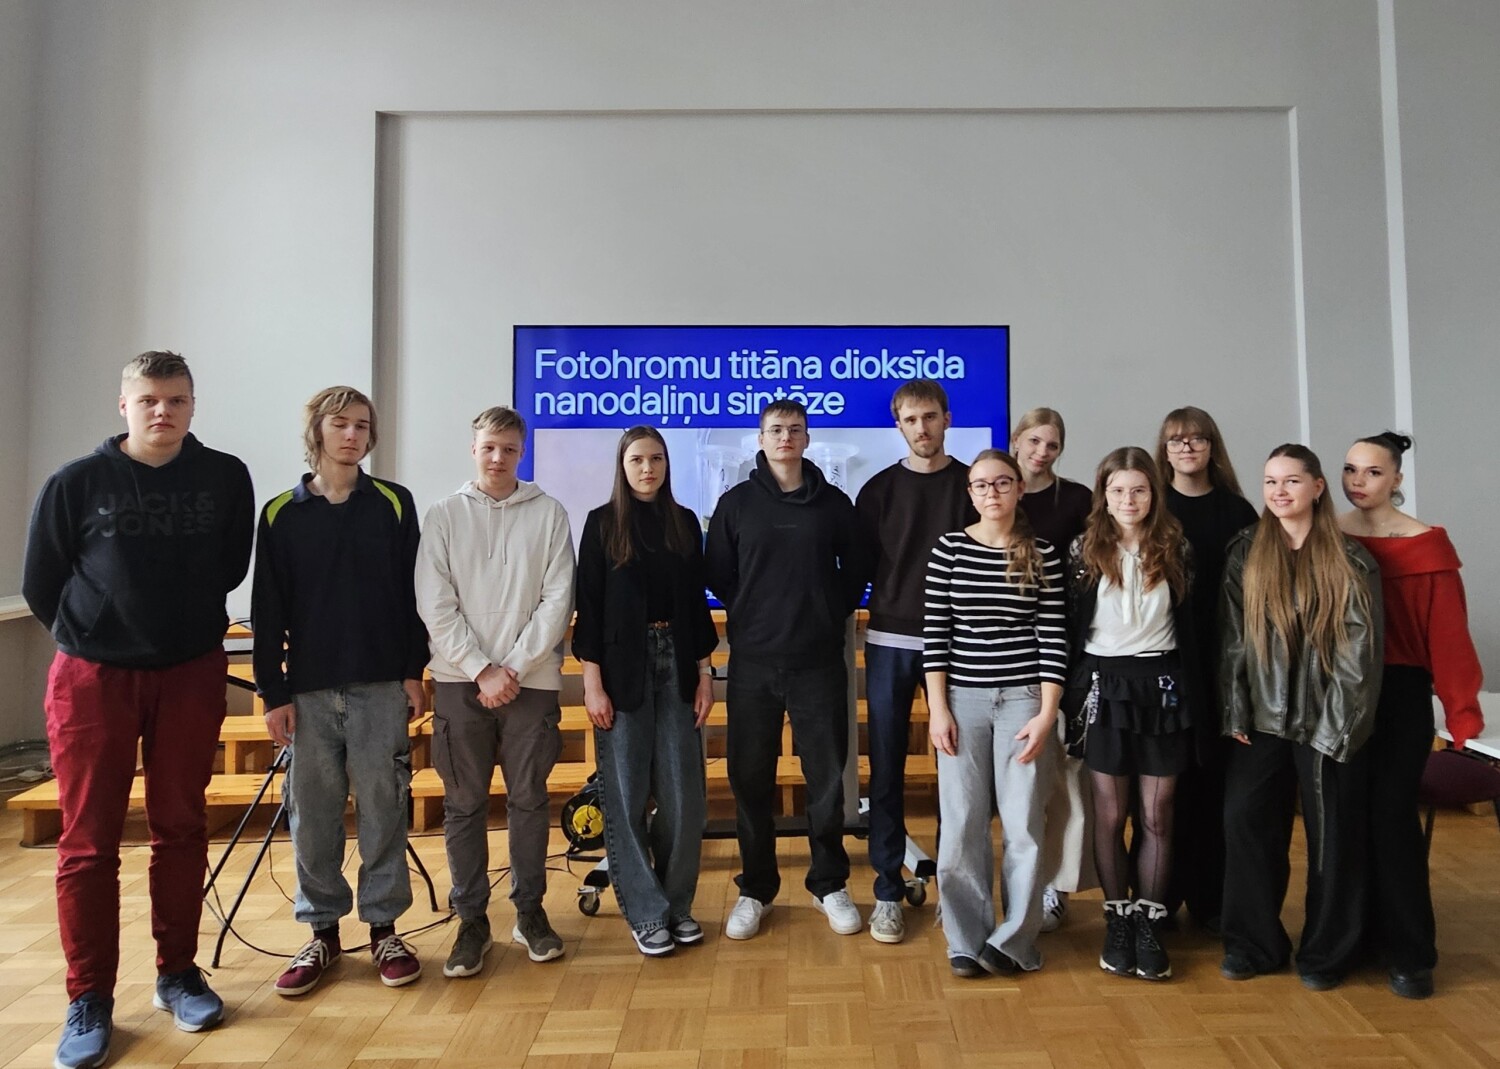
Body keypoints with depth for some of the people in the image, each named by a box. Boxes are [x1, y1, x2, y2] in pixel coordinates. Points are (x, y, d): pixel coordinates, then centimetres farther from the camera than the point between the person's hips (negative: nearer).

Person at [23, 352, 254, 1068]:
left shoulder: (226, 478, 0)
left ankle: (178, 973, 24)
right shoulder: (76, 484, -5)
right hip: (91, 679, -1)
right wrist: (95, 632, 11)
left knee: (182, 830, 9)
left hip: (191, 677, 2)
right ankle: (89, 1000, 16)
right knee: (88, 842, 3)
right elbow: (39, 584, 5)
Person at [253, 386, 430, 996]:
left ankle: (384, 928, 18)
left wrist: (414, 671, -1)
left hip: (381, 686, -1)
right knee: (312, 814, 7)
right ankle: (322, 931, 22)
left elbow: (411, 592, 3)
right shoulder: (281, 514, 5)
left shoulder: (393, 504, 3)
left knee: (382, 809, 4)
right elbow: (268, 611, 4)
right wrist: (273, 692, 0)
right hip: (308, 689, 1)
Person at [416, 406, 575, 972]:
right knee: (464, 803, 6)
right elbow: (434, 605, -1)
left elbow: (557, 600, -2)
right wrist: (481, 669, -10)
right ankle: (471, 919, 18)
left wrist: (513, 669, -9)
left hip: (531, 680, 0)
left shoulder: (549, 513, 3)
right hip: (459, 681, 1)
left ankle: (530, 910, 23)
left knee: (529, 798, 8)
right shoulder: (445, 515, 5)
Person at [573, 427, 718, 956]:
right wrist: (593, 682, -8)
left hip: (676, 664, 3)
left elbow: (696, 602, 10)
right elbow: (589, 606, -3)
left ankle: (677, 904, 20)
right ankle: (646, 913, 15)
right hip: (623, 667, -2)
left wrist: (704, 672, 6)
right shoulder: (602, 523, 0)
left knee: (683, 794, 3)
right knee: (627, 795, 2)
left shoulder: (685, 522, 9)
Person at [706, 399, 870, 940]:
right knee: (750, 778, 6)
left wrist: (832, 613, 5)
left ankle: (829, 884, 24)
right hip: (753, 662, 0)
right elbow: (718, 573, 6)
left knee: (827, 777, 6)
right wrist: (753, 614, 4)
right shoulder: (736, 502, 4)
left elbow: (855, 570, 13)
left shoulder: (834, 502, 6)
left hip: (819, 661, 0)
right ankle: (755, 889, 22)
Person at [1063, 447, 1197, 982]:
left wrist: (1186, 693, 3)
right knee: (1110, 815, 5)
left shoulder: (1174, 549, 4)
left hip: (1162, 685, 1)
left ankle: (1149, 927, 15)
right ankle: (1117, 922, 17)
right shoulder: (1084, 551, 0)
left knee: (1156, 817, 4)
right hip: (1104, 685, -1)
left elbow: (1187, 625, 7)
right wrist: (1073, 693, -4)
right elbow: (1070, 627, 0)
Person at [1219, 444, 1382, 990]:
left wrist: (1341, 722, -12)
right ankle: (1253, 943, 18)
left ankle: (1327, 952, 24)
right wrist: (1235, 712, 0)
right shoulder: (1245, 554, 5)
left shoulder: (1350, 560, -3)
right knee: (1245, 822, 2)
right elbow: (1232, 637, 4)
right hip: (1263, 718, 3)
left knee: (1332, 834, 6)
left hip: (1326, 721, -2)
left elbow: (1360, 648, -6)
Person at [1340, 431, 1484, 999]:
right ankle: (1361, 931, 25)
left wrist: (1461, 713, -10)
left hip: (1399, 695, -3)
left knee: (1390, 817, -4)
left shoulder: (1426, 544, -6)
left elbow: (1447, 632, -8)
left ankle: (1410, 952, 10)